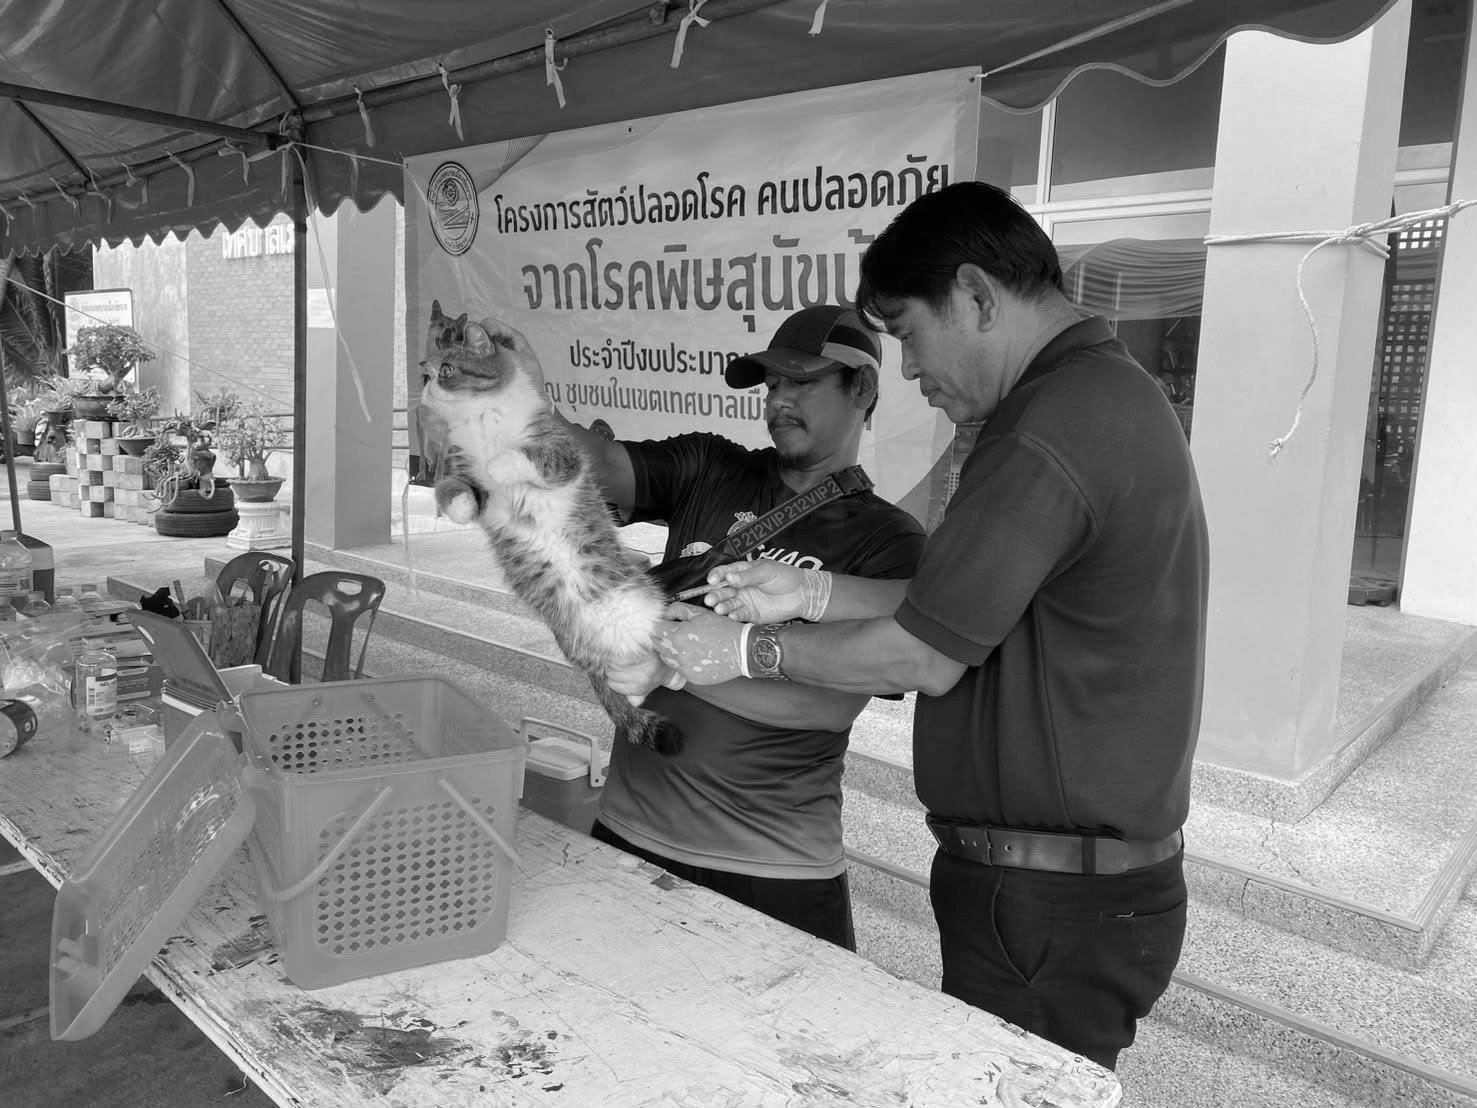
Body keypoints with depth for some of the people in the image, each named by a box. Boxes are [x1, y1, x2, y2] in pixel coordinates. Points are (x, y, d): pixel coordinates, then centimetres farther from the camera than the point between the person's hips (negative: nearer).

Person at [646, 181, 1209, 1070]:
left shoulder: (1051, 431, -24)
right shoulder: (1112, 390, 10)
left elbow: (922, 659, -18)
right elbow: (962, 601, 11)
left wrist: (750, 649, -6)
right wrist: (814, 592, 6)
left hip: (1050, 908, -9)